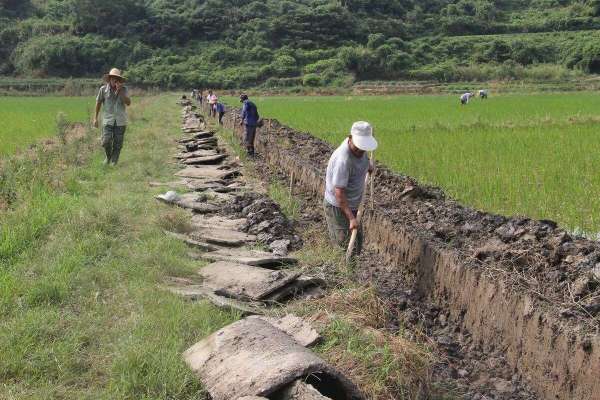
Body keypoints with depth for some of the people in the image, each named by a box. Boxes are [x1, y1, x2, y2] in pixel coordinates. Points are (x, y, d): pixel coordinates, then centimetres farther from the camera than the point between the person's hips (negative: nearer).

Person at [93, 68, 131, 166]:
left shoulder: (124, 89, -2)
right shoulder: (103, 89, -3)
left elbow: (128, 103, -13)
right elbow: (98, 103, 7)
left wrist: (120, 91, -20)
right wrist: (95, 118, 8)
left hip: (120, 121, 1)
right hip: (107, 120, 0)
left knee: (118, 144, 4)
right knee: (106, 142, -10)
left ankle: (114, 162, 20)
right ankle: (108, 156, 20)